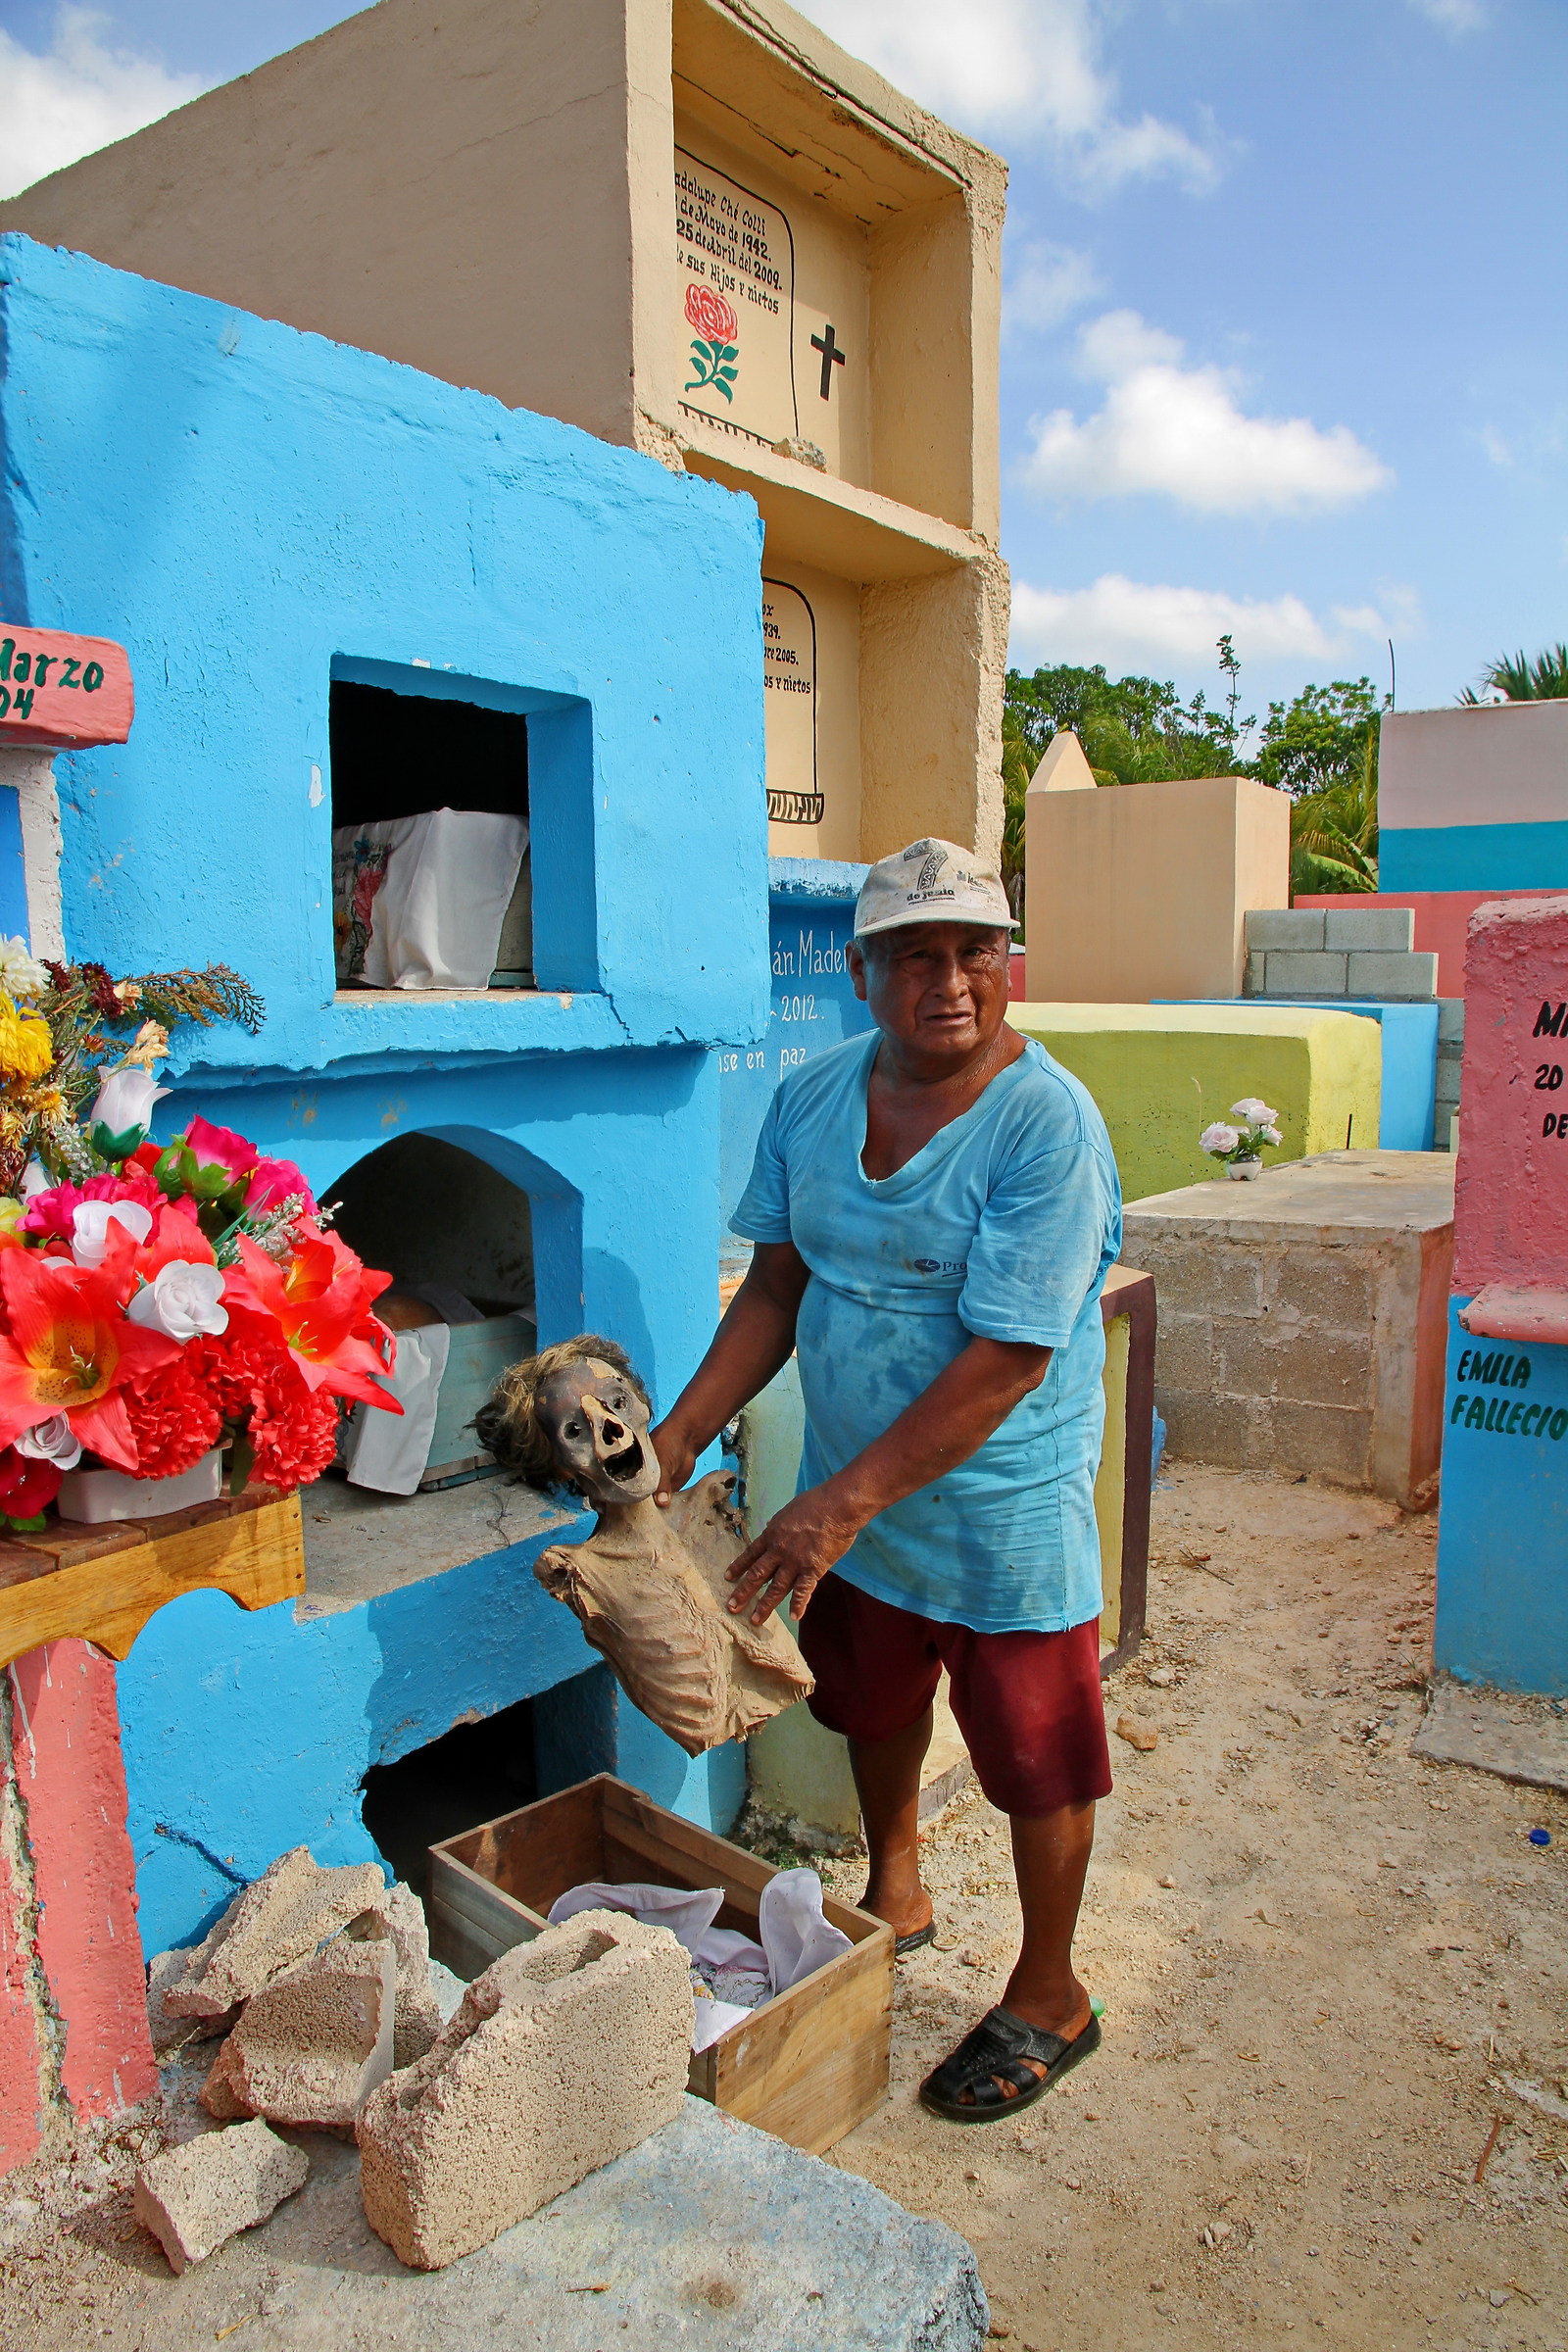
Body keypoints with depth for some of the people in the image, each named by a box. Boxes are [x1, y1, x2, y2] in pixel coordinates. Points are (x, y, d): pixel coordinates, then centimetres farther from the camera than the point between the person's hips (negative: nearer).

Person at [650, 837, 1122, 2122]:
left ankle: (1049, 1997, 37)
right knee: (875, 1709, 26)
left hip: (1003, 1514, -6)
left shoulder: (1049, 1124, -23)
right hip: (851, 1499, 6)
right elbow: (777, 1286, 3)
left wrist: (843, 1504, -27)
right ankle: (894, 1896, 54)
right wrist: (676, 1439, -6)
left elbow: (1005, 1358, -26)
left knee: (1036, 1761, 12)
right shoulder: (813, 1097, -3)